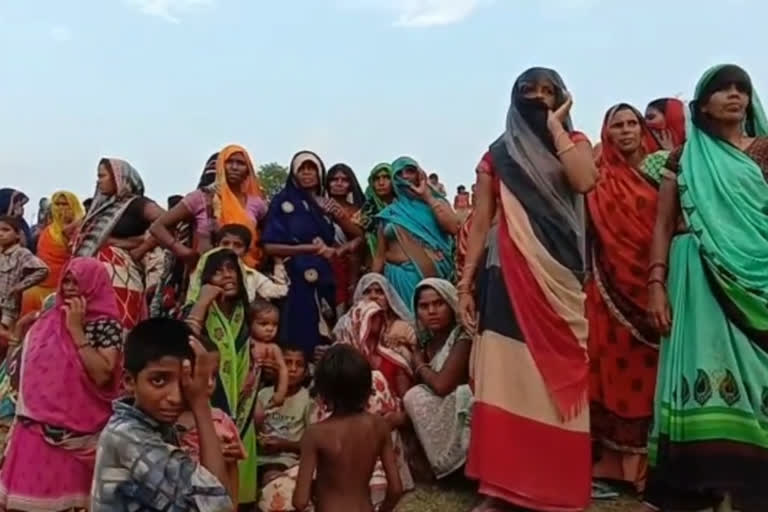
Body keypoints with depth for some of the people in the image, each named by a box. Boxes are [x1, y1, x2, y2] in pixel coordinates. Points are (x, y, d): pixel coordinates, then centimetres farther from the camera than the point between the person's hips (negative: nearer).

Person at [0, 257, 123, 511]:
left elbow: (101, 374, -22)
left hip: (76, 429, -6)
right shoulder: (50, 320, 10)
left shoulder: (106, 324, -9)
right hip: (38, 425, 6)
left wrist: (77, 329, -19)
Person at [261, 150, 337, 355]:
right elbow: (270, 246, -7)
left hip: (323, 282, 6)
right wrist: (309, 248, -13)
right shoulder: (283, 201, 0)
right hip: (295, 281, -5)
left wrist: (331, 251, 0)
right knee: (298, 341, -9)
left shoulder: (324, 205, 16)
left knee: (322, 341, 3)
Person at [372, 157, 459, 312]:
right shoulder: (389, 213, 12)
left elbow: (454, 227, -9)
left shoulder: (435, 202, 10)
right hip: (400, 278, 1)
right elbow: (380, 255, 12)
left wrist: (428, 197, -2)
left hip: (432, 276, -1)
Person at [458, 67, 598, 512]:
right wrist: (466, 284, 0)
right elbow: (480, 224, 7)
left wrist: (555, 128, -4)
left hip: (558, 279, 0)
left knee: (557, 381, 1)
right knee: (505, 381, -1)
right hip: (509, 276, 0)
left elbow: (585, 181, -14)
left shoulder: (574, 143, 11)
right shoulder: (498, 156, 11)